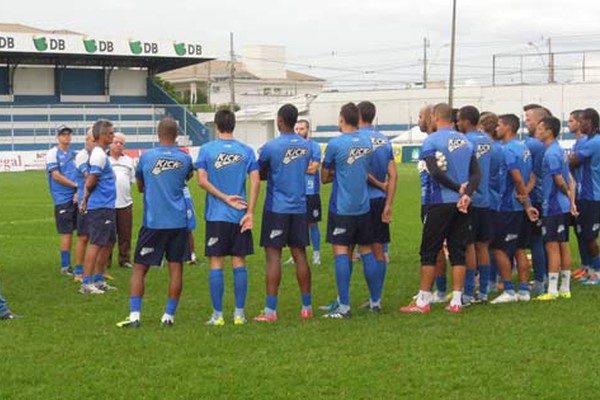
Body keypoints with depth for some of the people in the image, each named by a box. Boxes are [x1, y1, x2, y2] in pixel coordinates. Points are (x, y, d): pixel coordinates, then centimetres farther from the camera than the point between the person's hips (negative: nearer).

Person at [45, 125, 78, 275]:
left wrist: (79, 192, -5)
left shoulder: (74, 154, 12)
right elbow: (56, 176, -11)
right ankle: (65, 266, 3)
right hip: (63, 199, -5)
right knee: (66, 233, -4)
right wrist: (76, 185, -10)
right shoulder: (52, 153, -5)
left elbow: (80, 175, 10)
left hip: (76, 197, 5)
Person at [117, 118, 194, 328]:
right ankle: (169, 315, 8)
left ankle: (134, 315, -2)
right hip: (178, 222, 1)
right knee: (176, 267, 7)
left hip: (152, 222, -1)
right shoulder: (185, 158, 0)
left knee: (139, 268, 6)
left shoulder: (146, 157, -3)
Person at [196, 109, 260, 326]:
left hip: (216, 216, -2)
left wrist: (224, 198, -5)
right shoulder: (246, 151, 3)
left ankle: (218, 315, 3)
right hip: (240, 216, 2)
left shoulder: (206, 150, -1)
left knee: (216, 263, 2)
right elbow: (255, 181, -4)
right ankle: (239, 314, 8)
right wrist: (250, 212, -4)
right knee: (239, 262, 6)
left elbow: (202, 180, -10)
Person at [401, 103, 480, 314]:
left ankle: (423, 300, 4)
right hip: (461, 204, 5)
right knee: (458, 251, 8)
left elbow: (436, 172, -18)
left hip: (441, 203, -5)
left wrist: (458, 188, -8)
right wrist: (466, 193, -11)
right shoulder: (465, 141, 10)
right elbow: (476, 173, 3)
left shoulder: (432, 141, -8)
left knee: (429, 251, 2)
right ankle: (456, 301, 7)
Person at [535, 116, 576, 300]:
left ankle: (552, 290, -5)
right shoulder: (560, 151, 14)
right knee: (563, 246, 11)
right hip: (564, 207, 9)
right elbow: (570, 180, 15)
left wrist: (568, 194, 2)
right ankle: (565, 288, 15)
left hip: (553, 207, -9)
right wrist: (572, 201, 14)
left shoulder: (550, 154, -16)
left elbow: (559, 181, -16)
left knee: (552, 247, -6)